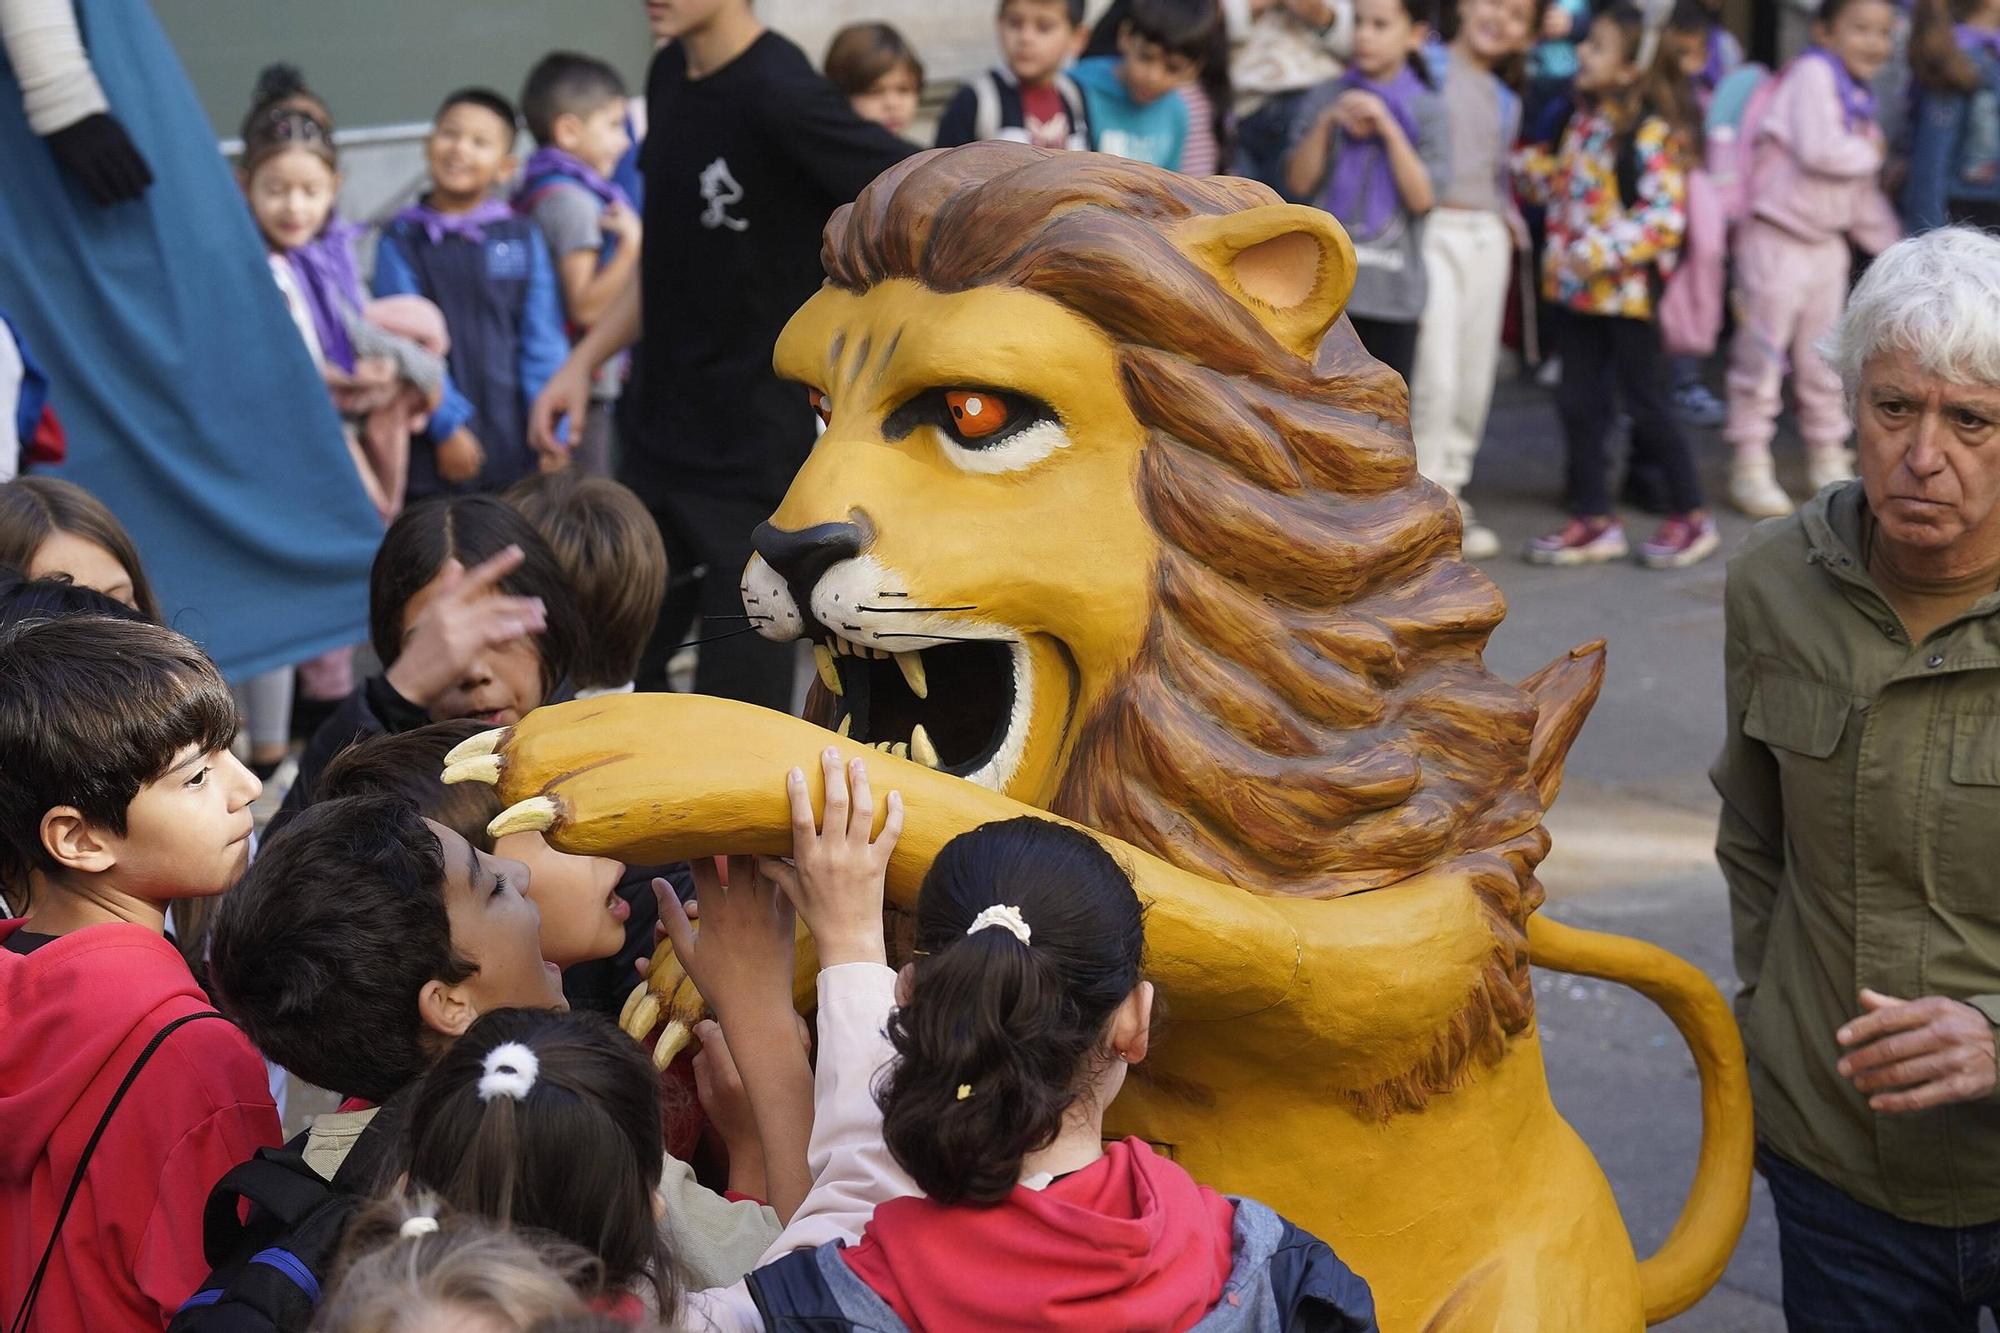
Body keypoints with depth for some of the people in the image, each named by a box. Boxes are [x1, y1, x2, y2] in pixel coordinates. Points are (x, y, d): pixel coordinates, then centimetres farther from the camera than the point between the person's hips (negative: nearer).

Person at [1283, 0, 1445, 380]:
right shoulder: (1327, 97, 4)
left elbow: (1422, 197, -9)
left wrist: (1388, 128, -15)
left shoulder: (1426, 109, 0)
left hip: (1393, 291, -1)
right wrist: (1325, 123, -11)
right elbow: (1299, 182, 0)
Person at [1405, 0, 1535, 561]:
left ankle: (1450, 496, 17)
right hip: (1433, 230, -6)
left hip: (1487, 237, 6)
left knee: (1474, 379, 7)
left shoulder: (1506, 102, 19)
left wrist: (1509, 219, 10)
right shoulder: (1427, 68, -1)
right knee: (1435, 375, -12)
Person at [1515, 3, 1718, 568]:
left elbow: (1665, 215, -22)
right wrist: (1520, 161, 10)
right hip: (1577, 289, 8)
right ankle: (1594, 520, 18)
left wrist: (1603, 252, -28)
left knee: (1646, 403, 1)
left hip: (1627, 291, -8)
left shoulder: (1651, 133, -16)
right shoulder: (1585, 120, 10)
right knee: (1577, 403, 9)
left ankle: (1690, 516, 15)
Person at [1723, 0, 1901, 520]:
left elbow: (1863, 194, 21)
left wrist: (1892, 245, 20)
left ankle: (1828, 458, 25)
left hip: (1827, 241, 8)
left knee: (1823, 358, 15)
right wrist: (1871, 153, -8)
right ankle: (1750, 465, 5)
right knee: (1762, 354, -2)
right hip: (1777, 237, -8)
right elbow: (1819, 150, -25)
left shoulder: (1858, 97, 15)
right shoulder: (1813, 74, -13)